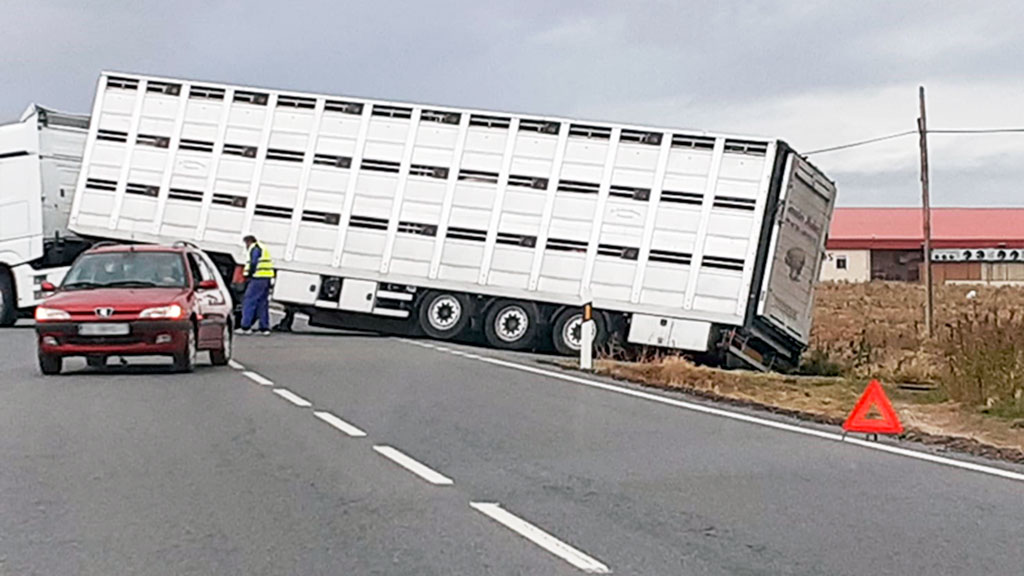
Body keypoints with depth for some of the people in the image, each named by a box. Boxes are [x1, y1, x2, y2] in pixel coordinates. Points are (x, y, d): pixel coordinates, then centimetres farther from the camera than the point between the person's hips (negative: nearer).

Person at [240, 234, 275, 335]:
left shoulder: (254, 248, -4)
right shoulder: (263, 248, 26)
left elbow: (253, 263, -14)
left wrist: (249, 275, -6)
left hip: (258, 278, -10)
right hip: (267, 279, 10)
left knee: (248, 301, -7)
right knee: (263, 303, 11)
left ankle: (246, 327, -10)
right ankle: (264, 328, 11)